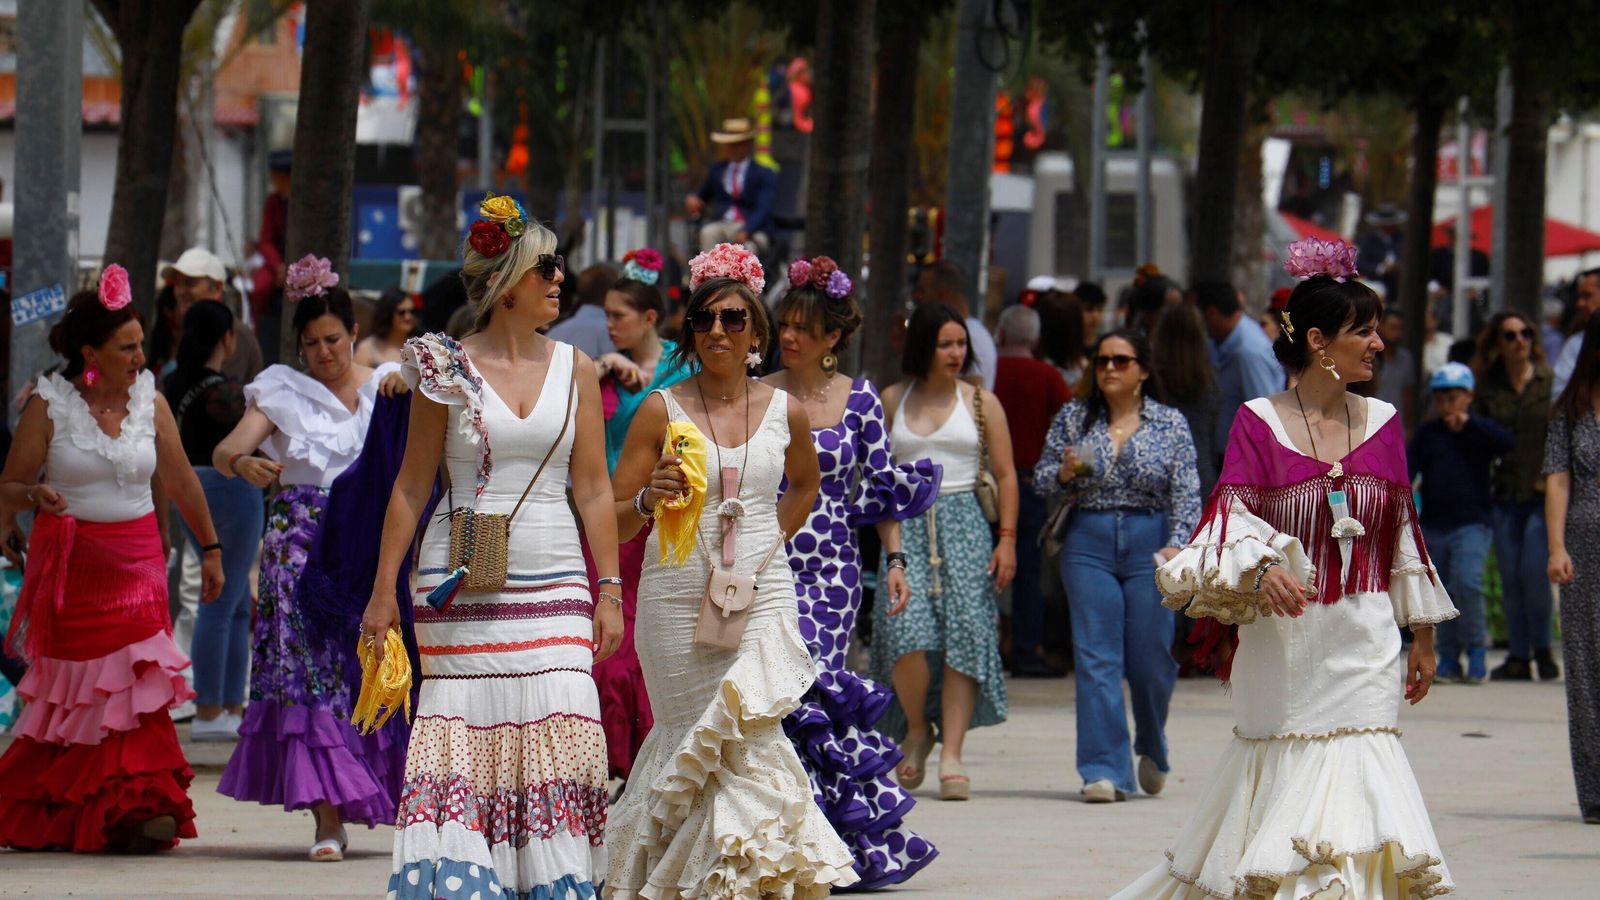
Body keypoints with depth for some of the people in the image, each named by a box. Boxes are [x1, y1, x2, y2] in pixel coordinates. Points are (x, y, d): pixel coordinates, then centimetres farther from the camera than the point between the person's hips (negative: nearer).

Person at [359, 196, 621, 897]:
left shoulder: (574, 369, 8)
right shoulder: (448, 368, 2)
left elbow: (592, 489, 9)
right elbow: (412, 485, 4)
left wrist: (609, 590, 2)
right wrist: (384, 590, 1)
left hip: (554, 585, 2)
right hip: (462, 588, -2)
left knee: (553, 746, -7)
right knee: (465, 745, -6)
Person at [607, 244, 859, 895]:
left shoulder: (785, 412, 6)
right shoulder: (661, 411, -1)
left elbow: (805, 484, 28)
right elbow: (613, 521, -2)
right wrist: (650, 499, -21)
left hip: (761, 599, 1)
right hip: (678, 601, -1)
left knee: (741, 738, -10)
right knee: (724, 749, -4)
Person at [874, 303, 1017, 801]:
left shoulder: (981, 403, 7)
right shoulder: (893, 401, 9)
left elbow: (1005, 475, 7)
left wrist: (1007, 539, -2)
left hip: (964, 523, 0)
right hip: (906, 525, 0)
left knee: (963, 636, -9)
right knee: (906, 630, -17)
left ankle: (951, 754, -8)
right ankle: (916, 729, 7)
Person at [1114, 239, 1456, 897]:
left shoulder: (1382, 423, 9)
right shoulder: (1259, 422, -3)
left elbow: (1402, 530, 13)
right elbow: (1232, 510, -11)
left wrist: (1422, 634, 15)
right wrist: (1261, 566, -33)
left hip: (1365, 637, 3)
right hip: (1284, 637, -3)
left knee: (1355, 772, -7)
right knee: (1279, 765, 2)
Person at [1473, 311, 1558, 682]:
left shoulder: (1550, 381, 0)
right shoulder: (1489, 389, 7)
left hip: (1543, 496, -3)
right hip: (1505, 496, 3)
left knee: (1533, 570, -13)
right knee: (1510, 577, 3)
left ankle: (1542, 649, 6)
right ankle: (1519, 657, 11)